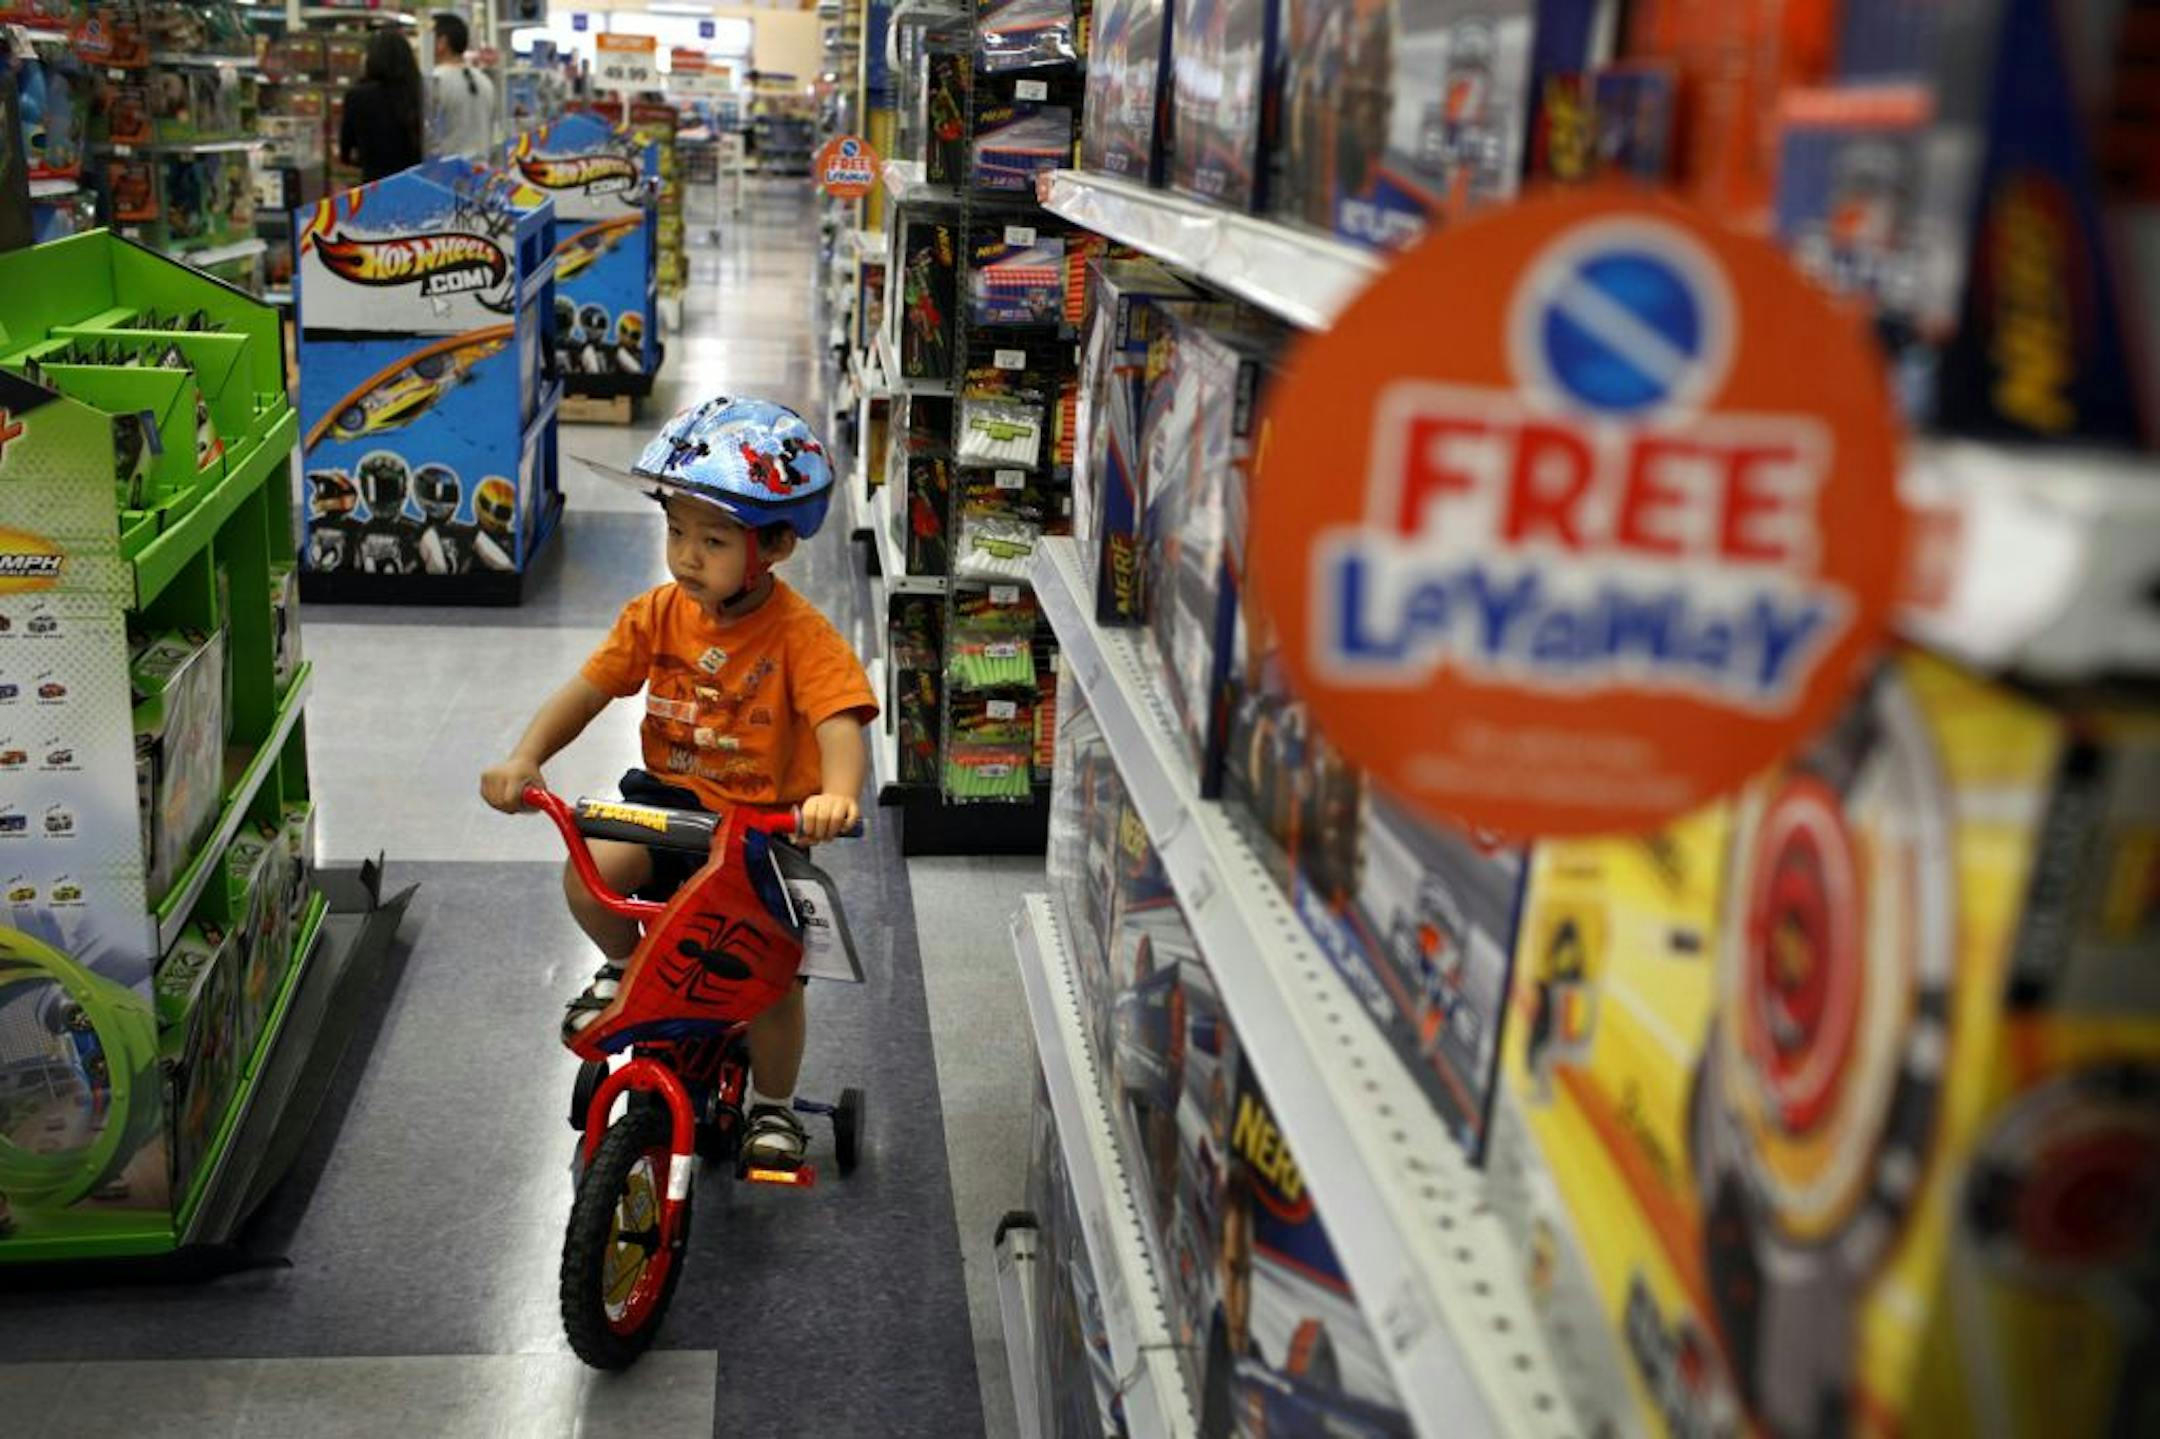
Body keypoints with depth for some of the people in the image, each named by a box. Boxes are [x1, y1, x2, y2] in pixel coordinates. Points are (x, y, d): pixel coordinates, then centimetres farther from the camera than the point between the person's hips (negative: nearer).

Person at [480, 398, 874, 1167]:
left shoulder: (800, 634, -17)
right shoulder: (657, 614, -3)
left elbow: (840, 723, -29)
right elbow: (586, 690, -2)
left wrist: (837, 795, -51)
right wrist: (525, 758, -19)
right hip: (667, 797, 3)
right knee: (589, 875, -25)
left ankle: (773, 1107, 21)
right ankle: (628, 967, 11)